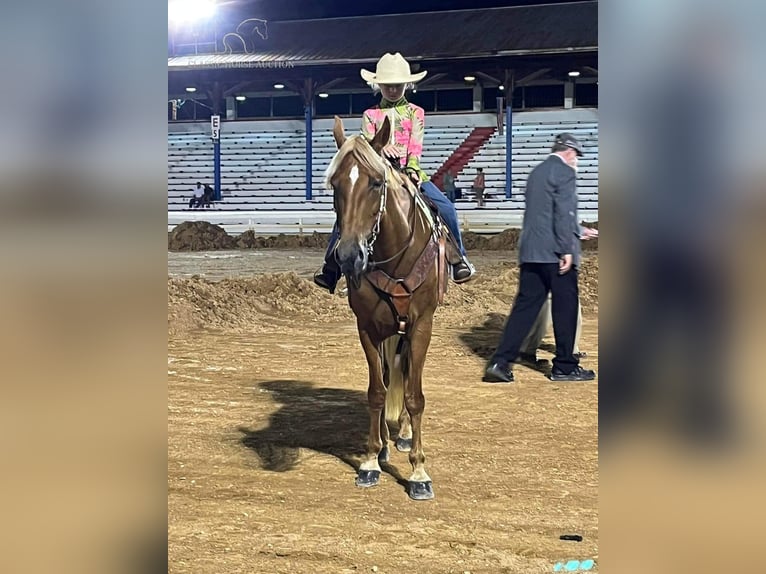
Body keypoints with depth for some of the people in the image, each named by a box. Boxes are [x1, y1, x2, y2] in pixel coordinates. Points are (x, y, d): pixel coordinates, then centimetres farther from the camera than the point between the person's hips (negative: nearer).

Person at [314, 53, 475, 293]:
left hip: (409, 172, 0)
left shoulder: (415, 113, 10)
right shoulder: (370, 115, 11)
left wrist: (412, 168, -21)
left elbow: (416, 145, -2)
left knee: (445, 207, -20)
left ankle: (459, 258, -7)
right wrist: (381, 148, -26)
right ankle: (330, 267, -8)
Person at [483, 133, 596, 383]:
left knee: (525, 307, 7)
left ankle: (500, 362, 0)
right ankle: (565, 366, 11)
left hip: (530, 251, 8)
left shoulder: (536, 173, 19)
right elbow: (564, 213, -17)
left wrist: (577, 231, 37)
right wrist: (567, 249, -18)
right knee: (565, 307, 4)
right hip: (555, 253, -8)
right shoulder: (565, 173, -7)